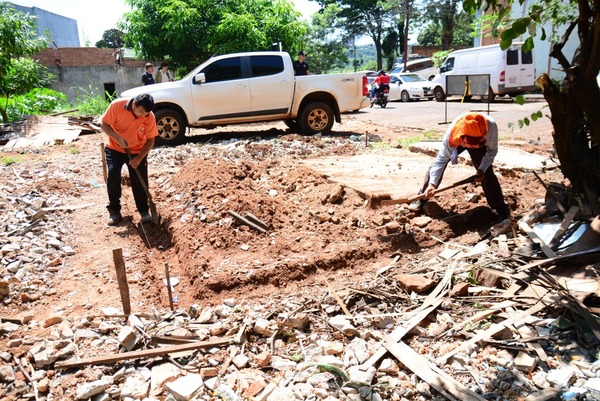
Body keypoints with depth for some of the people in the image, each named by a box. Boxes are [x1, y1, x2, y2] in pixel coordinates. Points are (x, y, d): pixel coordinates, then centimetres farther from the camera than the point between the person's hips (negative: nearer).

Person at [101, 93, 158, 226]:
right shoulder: (117, 105, -23)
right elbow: (105, 124, -13)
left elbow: (150, 140, -10)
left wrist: (139, 157, -21)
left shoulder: (150, 117, -19)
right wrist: (118, 138, -29)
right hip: (115, 148, -1)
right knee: (113, 175, -13)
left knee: (140, 180, -3)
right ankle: (114, 210, 1)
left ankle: (143, 210, 13)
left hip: (137, 151, 1)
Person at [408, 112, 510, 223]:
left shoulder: (491, 126, -42)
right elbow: (441, 159, -36)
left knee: (487, 173, -11)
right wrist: (432, 183, -43)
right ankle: (421, 198, 4)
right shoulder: (451, 133, -44)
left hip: (480, 144, 0)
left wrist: (482, 169, -33)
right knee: (437, 164, -11)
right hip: (456, 141, 0)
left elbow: (492, 151, -22)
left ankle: (502, 209, 1)